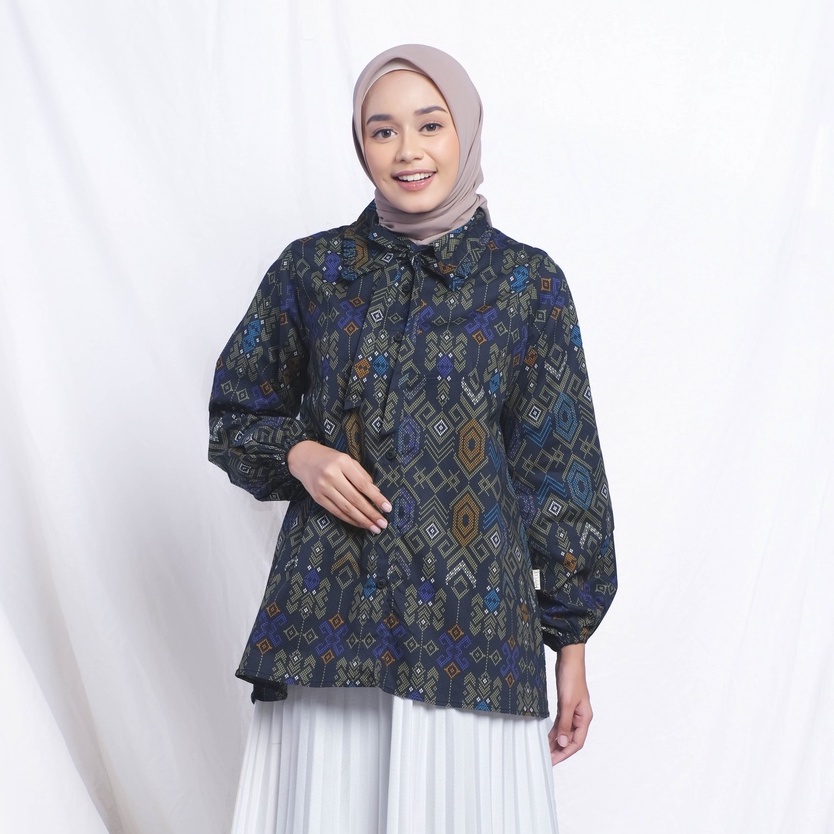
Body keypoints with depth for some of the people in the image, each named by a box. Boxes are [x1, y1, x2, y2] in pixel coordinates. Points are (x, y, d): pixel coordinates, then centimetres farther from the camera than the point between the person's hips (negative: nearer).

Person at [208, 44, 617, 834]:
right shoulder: (312, 268, 5)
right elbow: (236, 412, 15)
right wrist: (299, 454, -8)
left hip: (474, 626, -1)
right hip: (328, 615, 1)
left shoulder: (527, 283, 2)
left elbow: (560, 468, 3)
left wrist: (573, 645, 2)